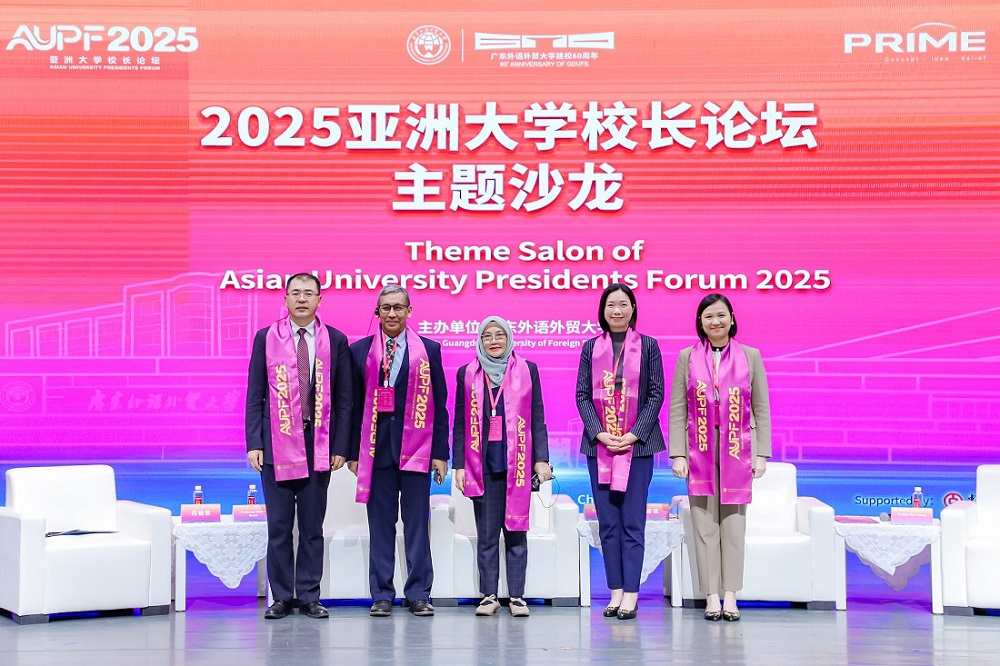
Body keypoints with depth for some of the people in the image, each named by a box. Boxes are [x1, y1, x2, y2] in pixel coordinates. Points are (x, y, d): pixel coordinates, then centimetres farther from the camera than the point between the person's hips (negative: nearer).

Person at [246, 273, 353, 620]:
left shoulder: (336, 341, 6)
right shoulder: (266, 338, 5)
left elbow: (344, 398, 6)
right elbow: (255, 396, 4)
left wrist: (340, 446, -1)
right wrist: (254, 444, -4)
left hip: (319, 445, 0)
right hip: (277, 444, 0)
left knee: (313, 526, 6)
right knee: (278, 526, 3)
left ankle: (309, 597, 14)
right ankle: (281, 597, 12)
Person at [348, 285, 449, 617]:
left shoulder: (429, 349, 8)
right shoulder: (360, 350, 9)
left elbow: (439, 404, 6)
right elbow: (354, 405, 8)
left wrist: (440, 453, 1)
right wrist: (353, 452, 3)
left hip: (416, 449, 0)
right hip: (376, 448, 1)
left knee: (417, 523, 2)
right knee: (380, 524, 4)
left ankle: (419, 594, 8)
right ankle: (382, 595, 11)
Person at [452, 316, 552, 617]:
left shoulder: (527, 370, 8)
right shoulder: (467, 374, 10)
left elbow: (537, 420, 6)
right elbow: (460, 424, 9)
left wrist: (541, 459, -1)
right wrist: (459, 465, 3)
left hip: (517, 464, -1)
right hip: (483, 465, 1)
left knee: (516, 532, 2)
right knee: (486, 535, 4)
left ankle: (517, 597, 7)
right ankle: (489, 596, 10)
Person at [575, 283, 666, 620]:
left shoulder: (648, 346, 4)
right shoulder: (591, 347, 9)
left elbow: (656, 394, 0)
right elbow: (582, 395, 5)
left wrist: (634, 434, -10)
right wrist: (599, 433, -8)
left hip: (637, 444, -2)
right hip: (599, 445, 2)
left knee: (633, 522, -3)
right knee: (608, 522, 4)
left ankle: (631, 593, -1)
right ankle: (616, 591, 9)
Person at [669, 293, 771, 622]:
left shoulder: (750, 357, 6)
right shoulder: (687, 358, 6)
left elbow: (761, 409, 6)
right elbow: (677, 410, 4)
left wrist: (761, 454, 1)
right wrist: (678, 454, -3)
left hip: (737, 451, 0)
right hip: (699, 453, 0)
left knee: (734, 525, 1)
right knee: (704, 525, 0)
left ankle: (731, 596, 7)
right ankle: (711, 596, 6)